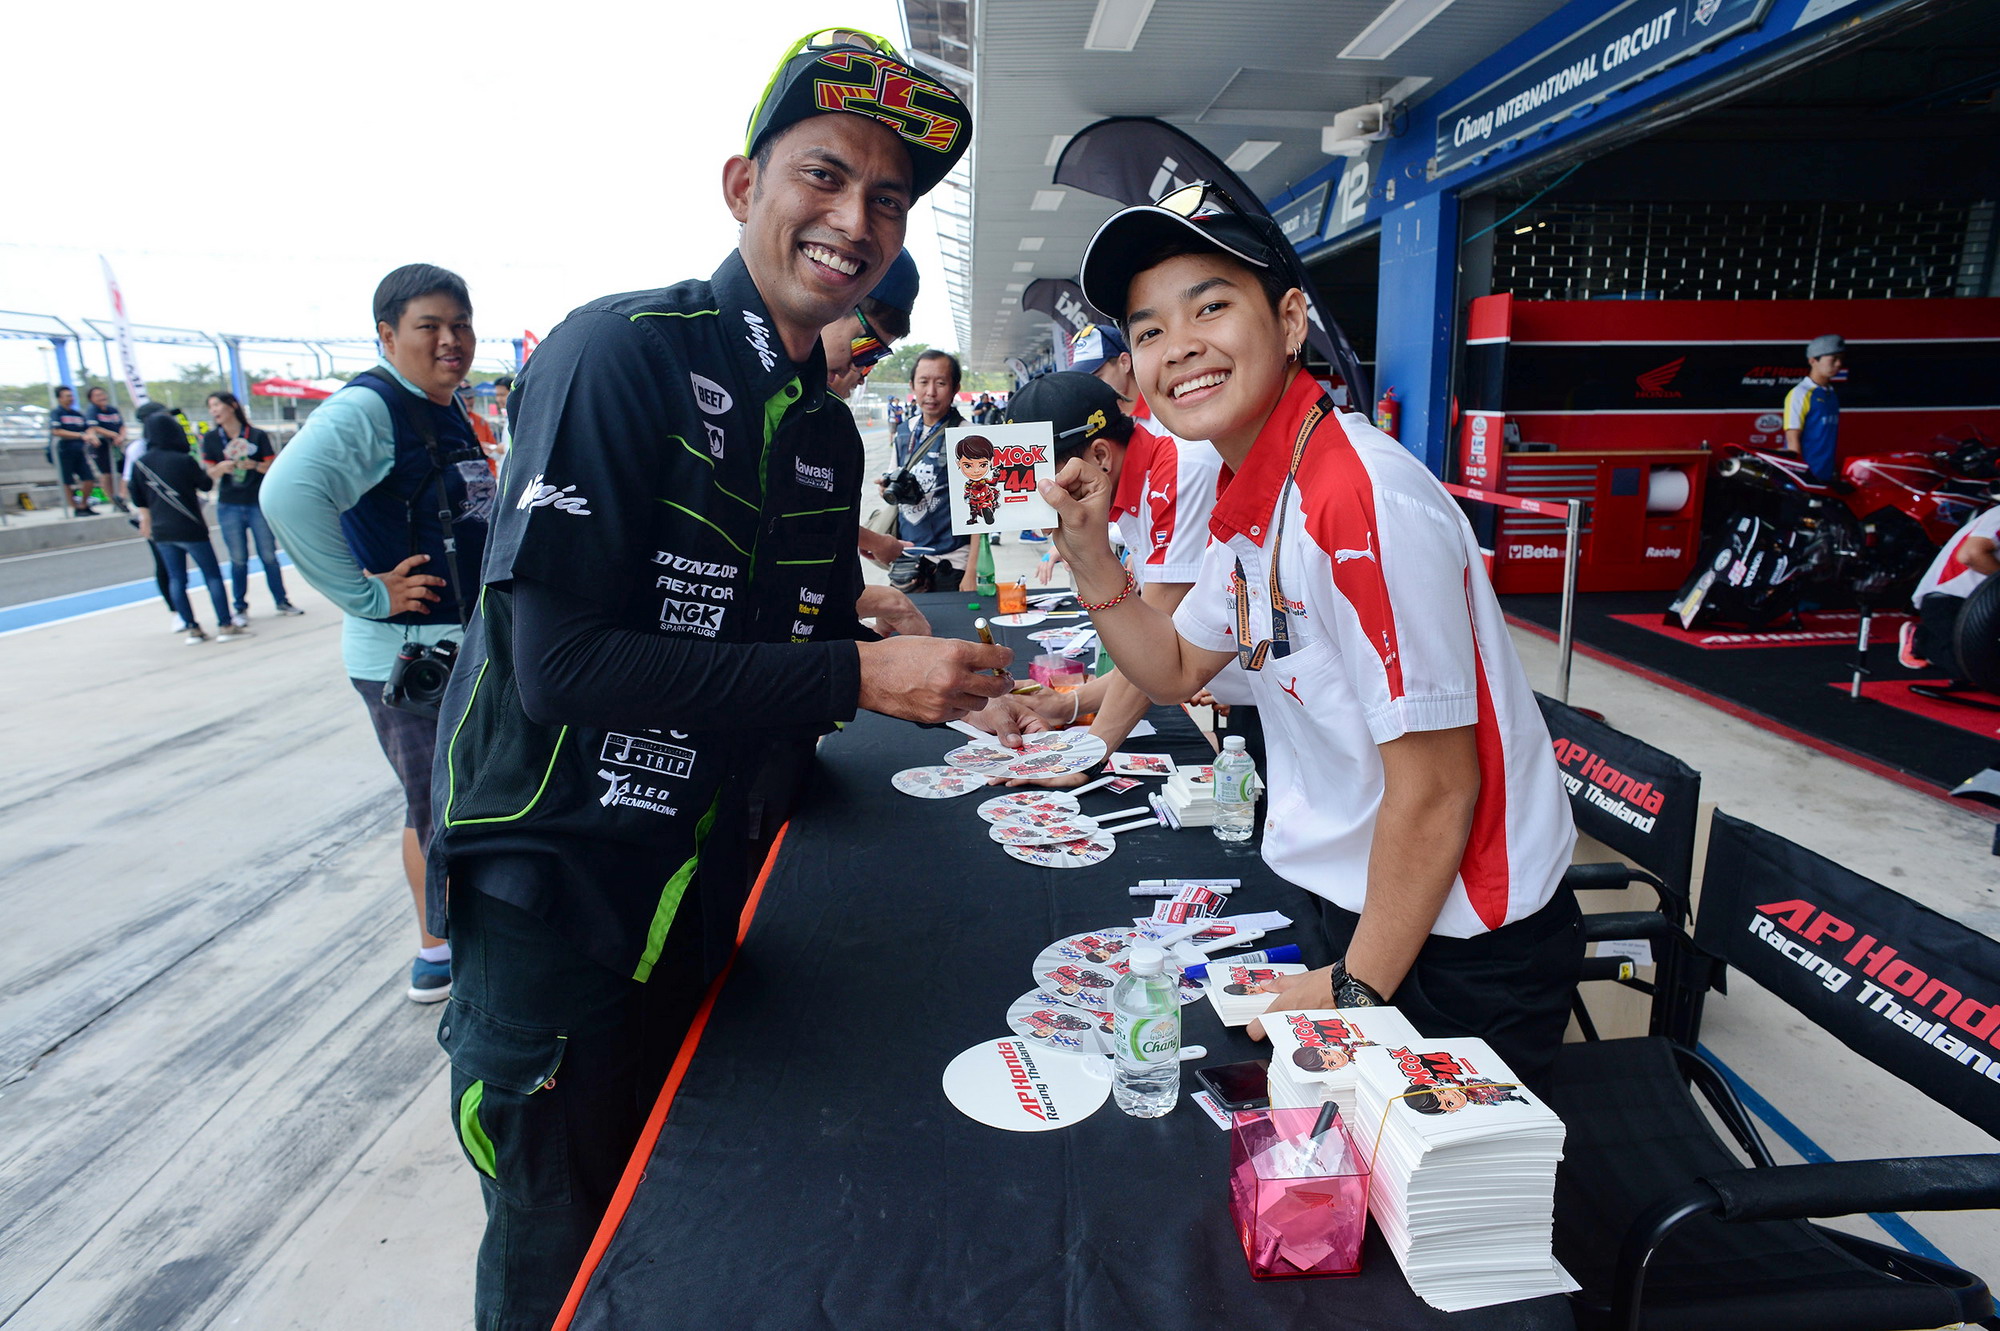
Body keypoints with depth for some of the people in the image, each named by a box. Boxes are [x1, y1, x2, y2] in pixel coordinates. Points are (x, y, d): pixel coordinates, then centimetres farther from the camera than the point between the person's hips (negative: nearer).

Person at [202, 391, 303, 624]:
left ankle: (281, 602, 17)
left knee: (269, 555, 5)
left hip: (258, 504, -1)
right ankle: (240, 609, 11)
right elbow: (210, 474, 5)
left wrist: (254, 465, -18)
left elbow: (273, 467, 1)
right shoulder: (210, 439, 3)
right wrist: (221, 468, -17)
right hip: (229, 508, 1)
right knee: (238, 559, 4)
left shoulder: (257, 436, -1)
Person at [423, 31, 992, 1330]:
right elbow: (560, 664, -26)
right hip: (553, 895, -6)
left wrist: (938, 681, -4)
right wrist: (859, 674, -25)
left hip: (698, 894, 7)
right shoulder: (622, 354, -18)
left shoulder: (830, 430, 5)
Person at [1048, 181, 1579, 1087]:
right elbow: (1178, 669, 11)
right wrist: (1089, 555, -5)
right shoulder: (1249, 502, 0)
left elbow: (1436, 789, -25)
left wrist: (1355, 988, -15)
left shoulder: (1363, 501, -28)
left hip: (1463, 953, -8)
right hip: (1358, 908, 9)